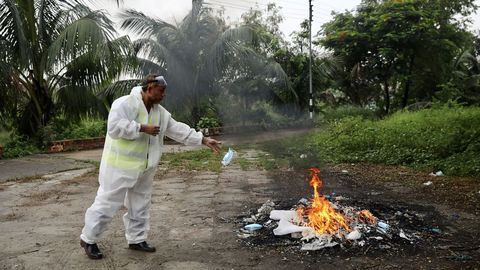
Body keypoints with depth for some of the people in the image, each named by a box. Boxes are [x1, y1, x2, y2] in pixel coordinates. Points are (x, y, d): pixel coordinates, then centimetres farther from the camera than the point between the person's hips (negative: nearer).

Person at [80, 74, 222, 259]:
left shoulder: (161, 113, 8)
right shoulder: (125, 103, -16)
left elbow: (180, 130, 8)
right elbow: (114, 127, -26)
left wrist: (204, 140, 3)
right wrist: (143, 128, -23)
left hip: (143, 168, 8)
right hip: (120, 166, -8)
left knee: (140, 205, 15)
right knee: (107, 203, 0)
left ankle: (136, 239, 29)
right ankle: (88, 239, 17)